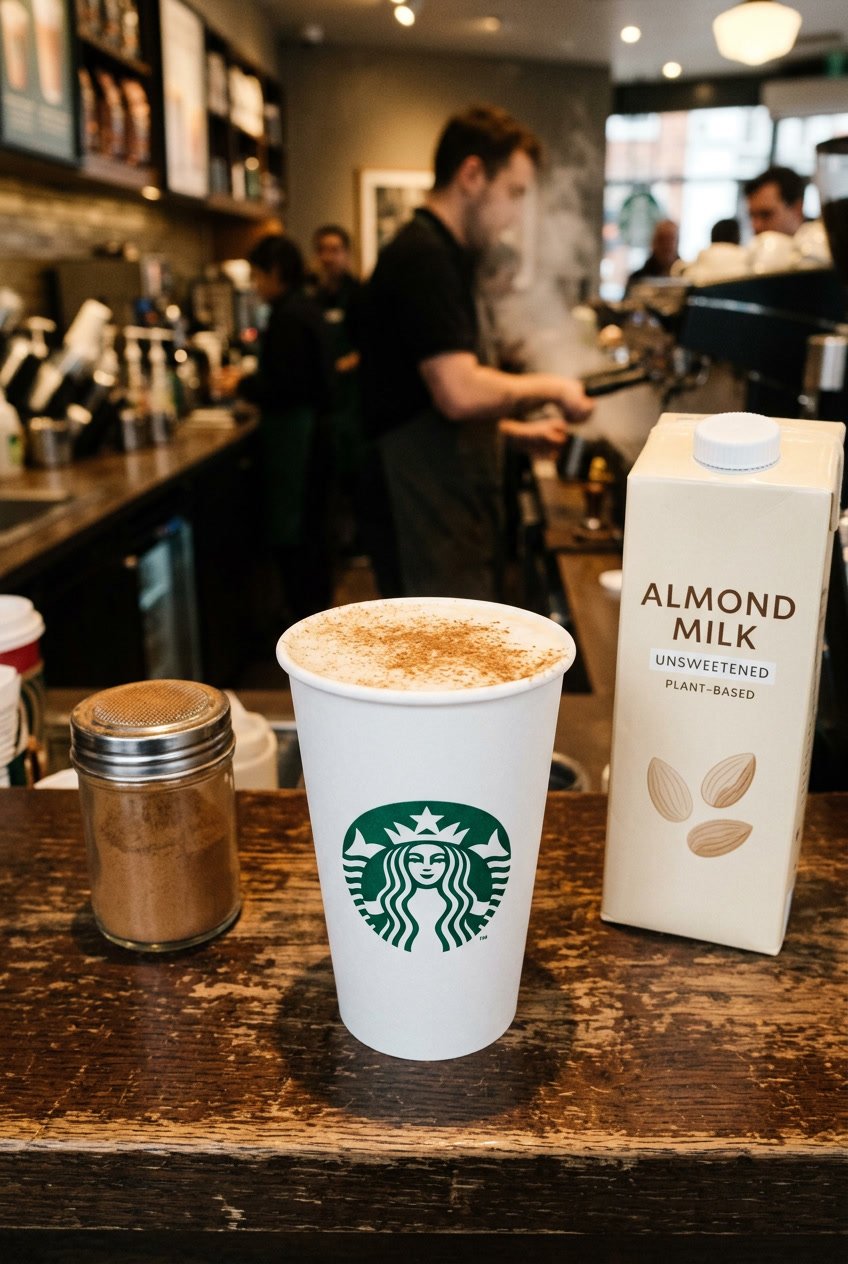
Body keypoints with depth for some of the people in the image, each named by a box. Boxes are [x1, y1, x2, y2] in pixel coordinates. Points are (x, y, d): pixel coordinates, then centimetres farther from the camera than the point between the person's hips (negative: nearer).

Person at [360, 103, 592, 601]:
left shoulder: (439, 256, 19)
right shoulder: (423, 257, -14)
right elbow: (460, 392, -25)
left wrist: (517, 431, 17)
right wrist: (551, 388, -10)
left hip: (457, 514, 10)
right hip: (434, 523, -10)